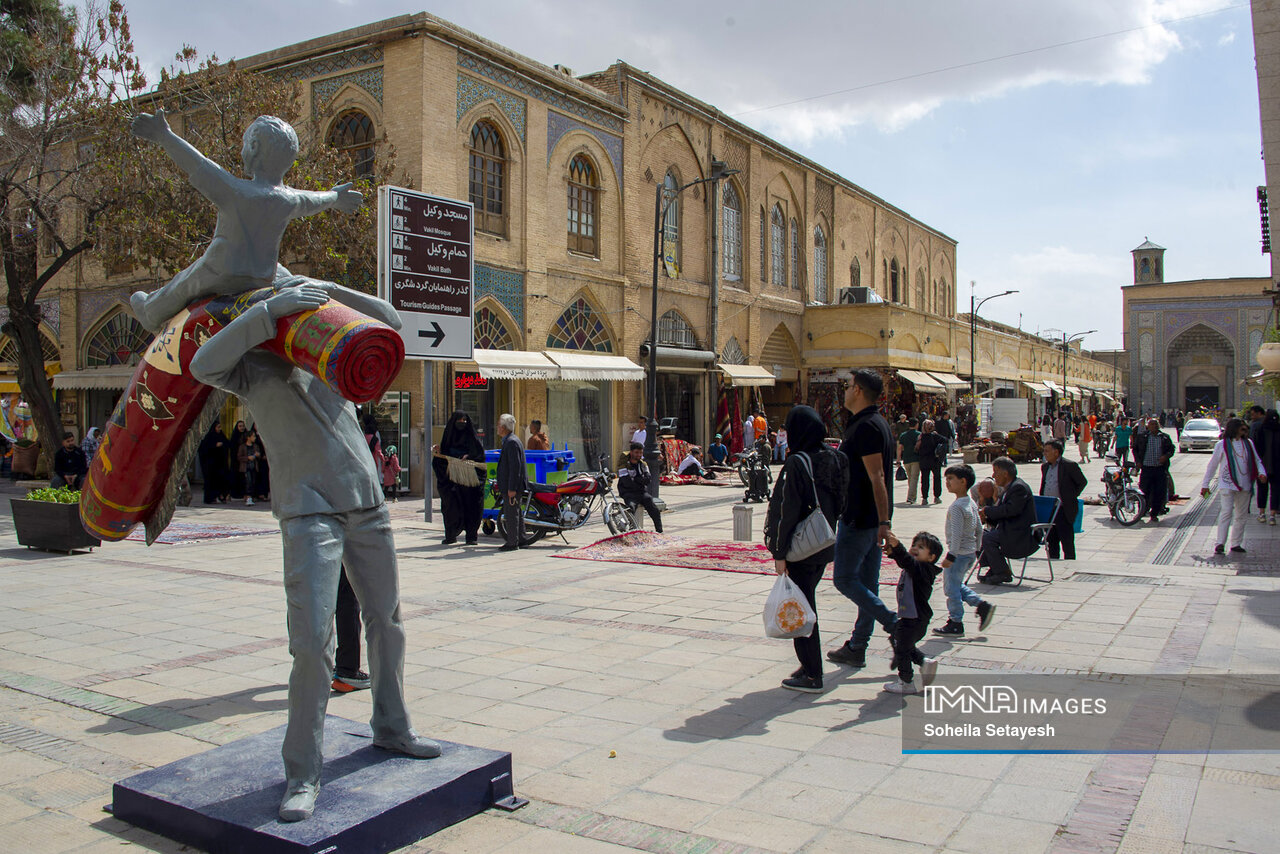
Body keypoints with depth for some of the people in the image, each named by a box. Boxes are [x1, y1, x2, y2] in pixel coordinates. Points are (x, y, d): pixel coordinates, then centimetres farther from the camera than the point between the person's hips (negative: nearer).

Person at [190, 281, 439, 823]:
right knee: (313, 642, -12)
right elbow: (204, 365, -14)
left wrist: (330, 291, 6)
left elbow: (388, 324, 18)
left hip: (368, 504, 5)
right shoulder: (252, 368, 6)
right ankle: (302, 774, 0)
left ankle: (391, 728, 33)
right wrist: (273, 308, -18)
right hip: (308, 512, -5)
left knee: (386, 622, 14)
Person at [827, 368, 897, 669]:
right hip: (873, 518, 10)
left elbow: (876, 478, -24)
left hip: (859, 518, -10)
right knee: (866, 583, 11)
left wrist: (884, 522, -26)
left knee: (845, 580, -2)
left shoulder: (865, 426, -18)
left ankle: (897, 626, -5)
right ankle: (857, 648, 17)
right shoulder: (878, 422, 14)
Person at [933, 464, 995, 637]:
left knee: (951, 588, 0)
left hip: (959, 553, -9)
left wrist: (950, 556, -23)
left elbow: (957, 533, -24)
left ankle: (955, 624, 7)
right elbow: (979, 529, 15)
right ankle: (982, 605, 14)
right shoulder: (972, 503, 9)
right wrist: (976, 549, 24)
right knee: (958, 585, 20)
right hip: (970, 552, 10)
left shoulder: (957, 506, -20)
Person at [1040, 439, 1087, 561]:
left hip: (1063, 510, -7)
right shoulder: (1045, 466, 14)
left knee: (1067, 542, -2)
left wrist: (1071, 497, -2)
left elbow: (1083, 482, -2)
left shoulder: (1070, 465, -8)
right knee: (1051, 542, 13)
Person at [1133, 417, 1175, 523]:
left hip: (1161, 468, 2)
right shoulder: (1141, 437, 5)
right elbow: (1135, 449, 12)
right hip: (1146, 468, -2)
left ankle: (1154, 514, 13)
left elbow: (1171, 449, 13)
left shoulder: (1165, 437, 9)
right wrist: (1138, 461, 0)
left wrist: (1166, 456, -7)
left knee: (1160, 493, 2)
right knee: (1145, 491, -1)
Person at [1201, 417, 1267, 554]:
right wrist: (1205, 485, 4)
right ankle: (1220, 544, -13)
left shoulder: (1248, 443, 11)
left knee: (1242, 516, 7)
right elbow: (1212, 465, 4)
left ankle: (1236, 544, 16)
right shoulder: (1222, 445, 0)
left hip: (1244, 485, 5)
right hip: (1227, 484, -5)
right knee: (1226, 512, -14)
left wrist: (1262, 473, -3)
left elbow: (1257, 460, 18)